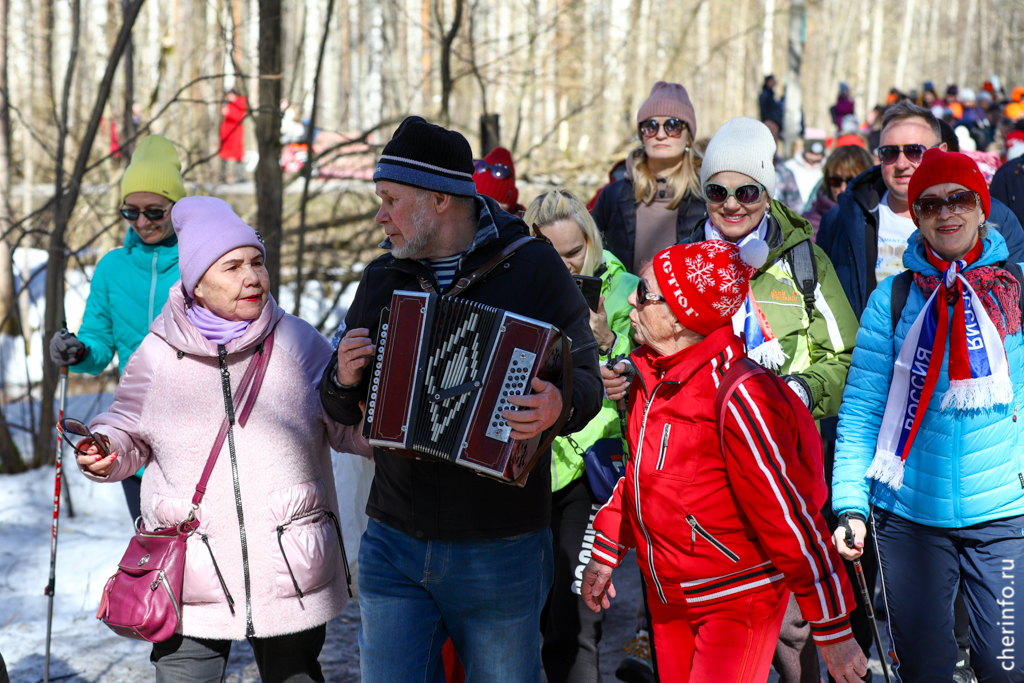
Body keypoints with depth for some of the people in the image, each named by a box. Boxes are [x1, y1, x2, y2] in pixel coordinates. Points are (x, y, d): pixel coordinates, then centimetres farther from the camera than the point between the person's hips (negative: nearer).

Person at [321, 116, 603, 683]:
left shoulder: (532, 267, -5)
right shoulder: (381, 279, 8)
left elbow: (584, 376, -6)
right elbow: (342, 408, 16)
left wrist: (560, 405, -29)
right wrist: (343, 380, -8)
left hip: (500, 549, -3)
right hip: (394, 545, 4)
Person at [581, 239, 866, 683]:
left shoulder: (735, 394, -26)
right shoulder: (650, 374, -1)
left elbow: (792, 519, -24)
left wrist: (833, 632, -21)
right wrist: (606, 553, 20)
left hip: (738, 604, -8)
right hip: (668, 596, 8)